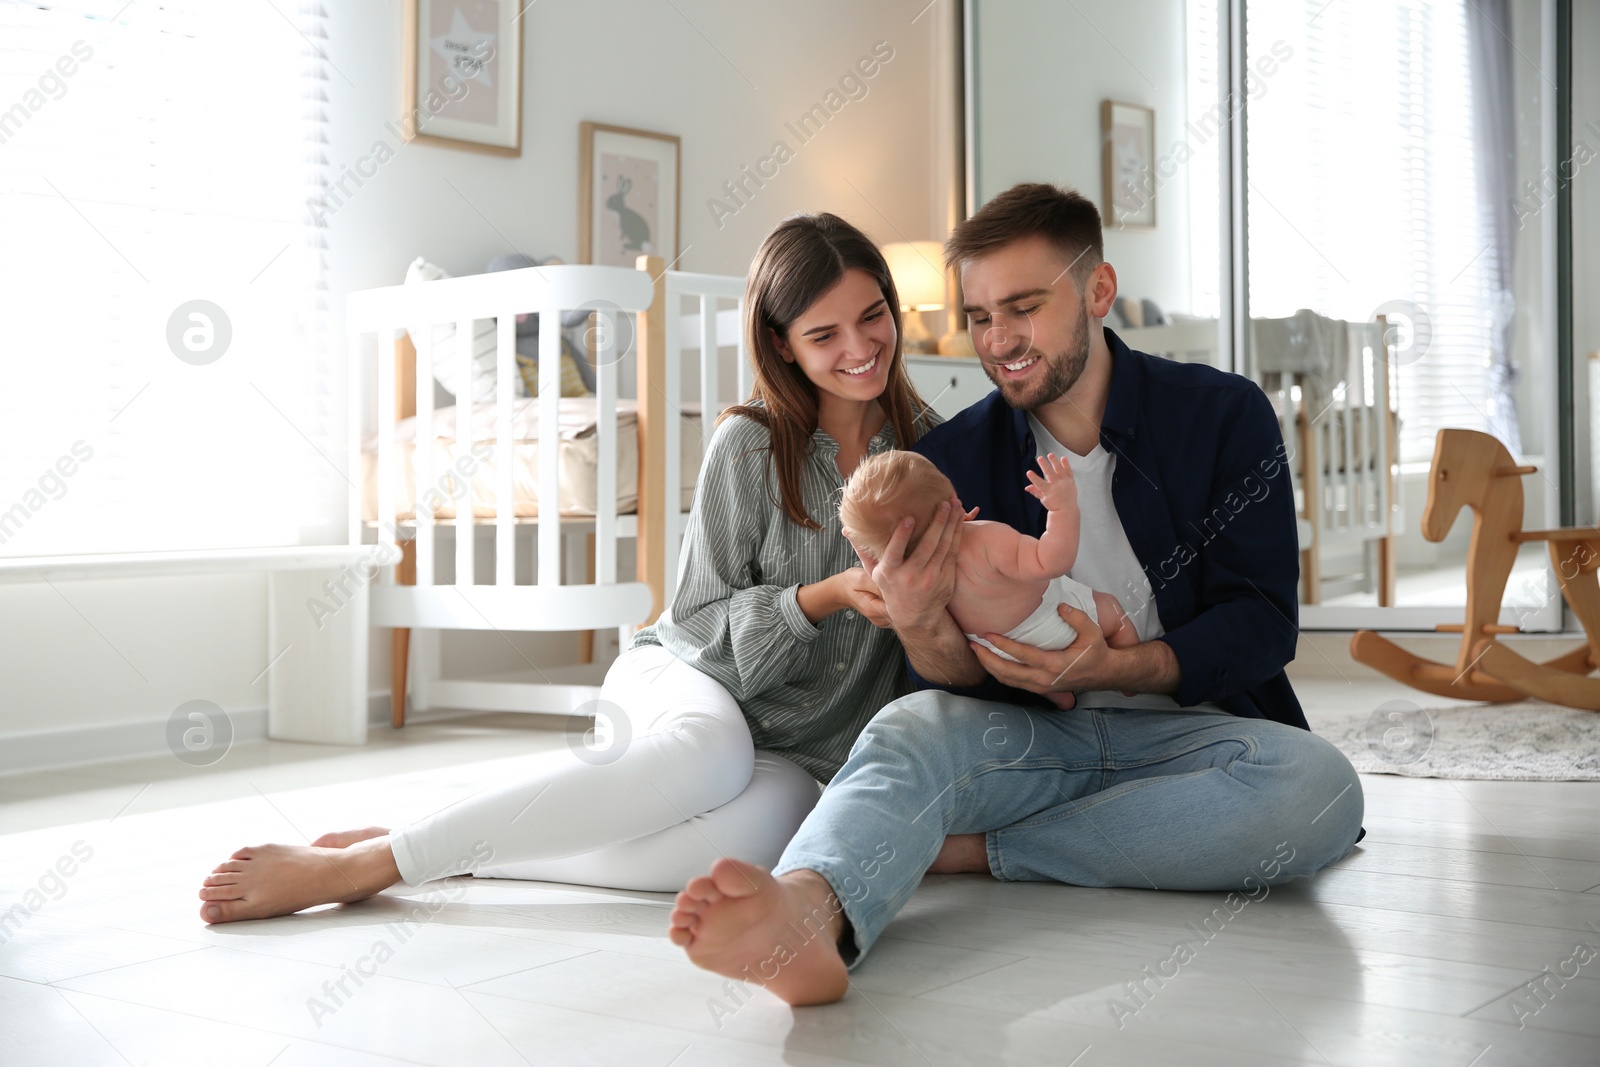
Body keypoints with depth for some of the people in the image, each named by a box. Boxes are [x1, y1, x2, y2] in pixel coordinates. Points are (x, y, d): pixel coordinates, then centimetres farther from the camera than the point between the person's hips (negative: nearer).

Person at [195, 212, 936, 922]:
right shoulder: (751, 445, -7)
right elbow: (701, 624, -7)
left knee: (760, 818, -38)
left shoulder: (927, 441, 2)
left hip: (799, 749, 2)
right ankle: (367, 861, -34)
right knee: (713, 749, -41)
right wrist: (826, 597, -23)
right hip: (686, 678, -2)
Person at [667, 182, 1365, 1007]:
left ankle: (973, 849, -26)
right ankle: (809, 914, -63)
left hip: (1188, 728, 0)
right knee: (909, 728, -29)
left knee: (1317, 786, -32)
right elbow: (964, 680, 0)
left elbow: (1263, 626, -4)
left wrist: (1117, 666, -23)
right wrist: (921, 631, -26)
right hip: (1028, 739, 1)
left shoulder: (1225, 416, 0)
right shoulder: (953, 459, 4)